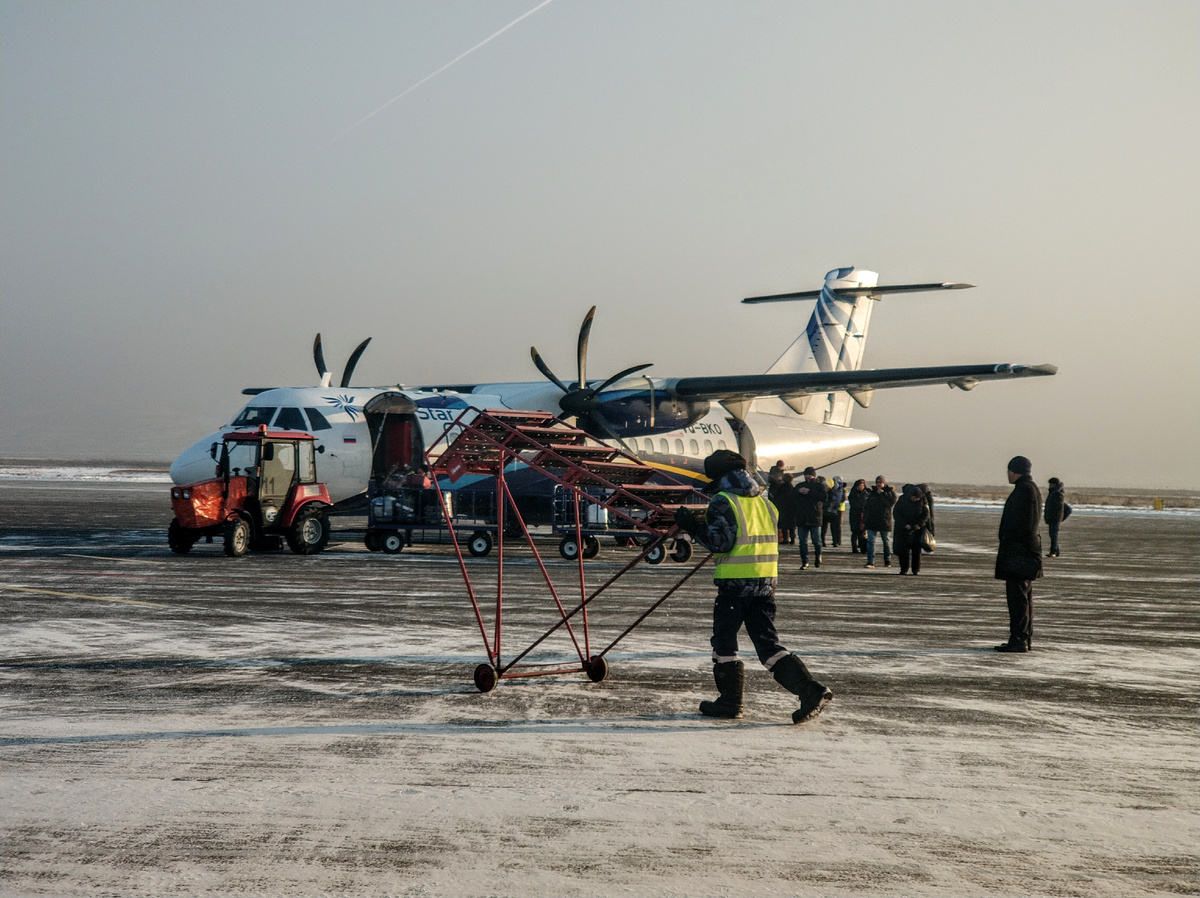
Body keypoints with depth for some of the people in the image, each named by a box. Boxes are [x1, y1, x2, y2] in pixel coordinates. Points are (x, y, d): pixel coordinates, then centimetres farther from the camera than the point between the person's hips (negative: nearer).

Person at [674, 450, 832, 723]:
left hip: (736, 580, -7)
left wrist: (693, 526, -7)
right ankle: (811, 691, -6)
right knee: (767, 642, 7)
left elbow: (721, 542, -16)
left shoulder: (723, 501, -8)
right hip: (767, 579, 7)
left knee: (724, 639, 9)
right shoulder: (762, 500, 15)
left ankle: (730, 700, 14)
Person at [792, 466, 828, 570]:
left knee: (816, 541, -2)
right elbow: (792, 494, 3)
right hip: (801, 518, 4)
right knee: (803, 542, 2)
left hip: (815, 518, -4)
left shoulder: (819, 485, 4)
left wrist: (809, 492, -17)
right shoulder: (800, 485, 18)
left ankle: (818, 555, 26)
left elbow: (824, 496, -14)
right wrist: (799, 491, -17)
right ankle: (804, 562, 7)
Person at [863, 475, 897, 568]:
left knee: (886, 542, 10)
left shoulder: (890, 492, -1)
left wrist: (882, 493, -17)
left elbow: (892, 501, -22)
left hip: (884, 522, -3)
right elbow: (867, 506, 18)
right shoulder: (872, 492, 12)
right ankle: (870, 562, -10)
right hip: (872, 521, 3)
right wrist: (864, 520, 15)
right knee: (870, 541, -7)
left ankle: (887, 562, 22)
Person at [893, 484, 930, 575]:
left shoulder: (922, 501, -4)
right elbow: (896, 514, -7)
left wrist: (920, 524, -12)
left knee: (916, 548, -6)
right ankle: (904, 569, 6)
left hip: (917, 527, 0)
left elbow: (926, 514, 2)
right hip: (904, 529, 0)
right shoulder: (902, 500, -9)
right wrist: (904, 524, -16)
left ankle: (916, 570, 0)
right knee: (903, 549, -4)